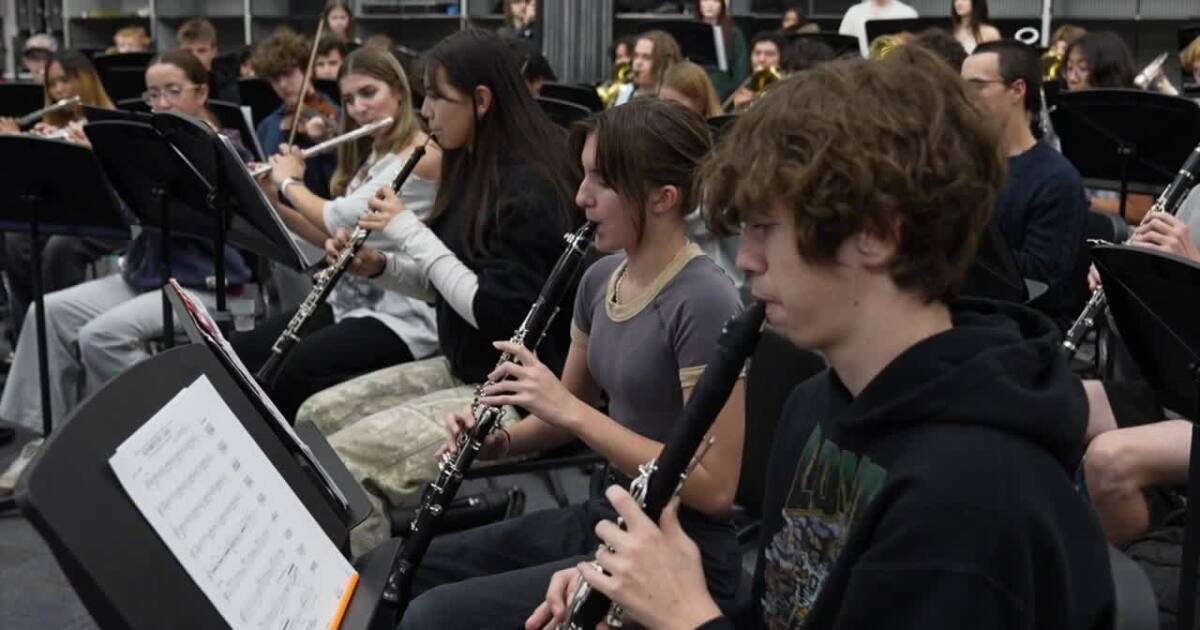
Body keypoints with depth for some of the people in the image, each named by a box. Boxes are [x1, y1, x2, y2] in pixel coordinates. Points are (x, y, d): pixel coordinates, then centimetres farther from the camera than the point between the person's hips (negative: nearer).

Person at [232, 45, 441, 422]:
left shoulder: (423, 155, -13)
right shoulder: (370, 155, 16)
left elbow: (339, 220, -19)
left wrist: (291, 183, -1)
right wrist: (272, 200, 4)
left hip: (401, 316, -8)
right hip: (347, 301, 9)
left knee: (290, 371, -27)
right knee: (239, 353, -9)